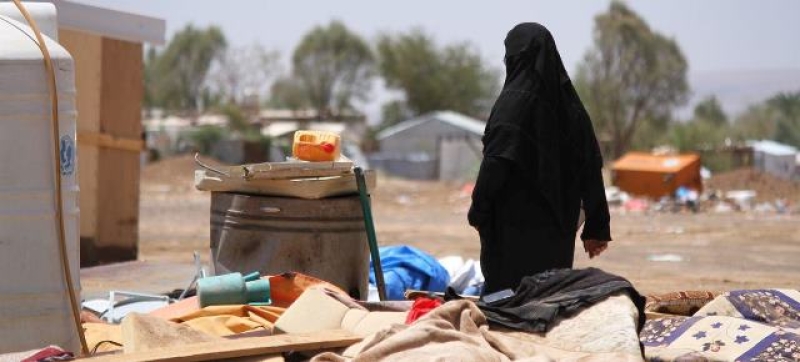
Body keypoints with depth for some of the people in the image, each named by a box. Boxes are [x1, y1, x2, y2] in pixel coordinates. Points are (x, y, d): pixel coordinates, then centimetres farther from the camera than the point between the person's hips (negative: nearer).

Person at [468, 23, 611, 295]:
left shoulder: (515, 101, -10)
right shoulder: (569, 103, 8)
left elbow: (495, 162, -15)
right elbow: (591, 169, 7)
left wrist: (478, 211, -5)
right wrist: (597, 228, 11)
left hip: (515, 226, -6)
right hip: (559, 229, 6)